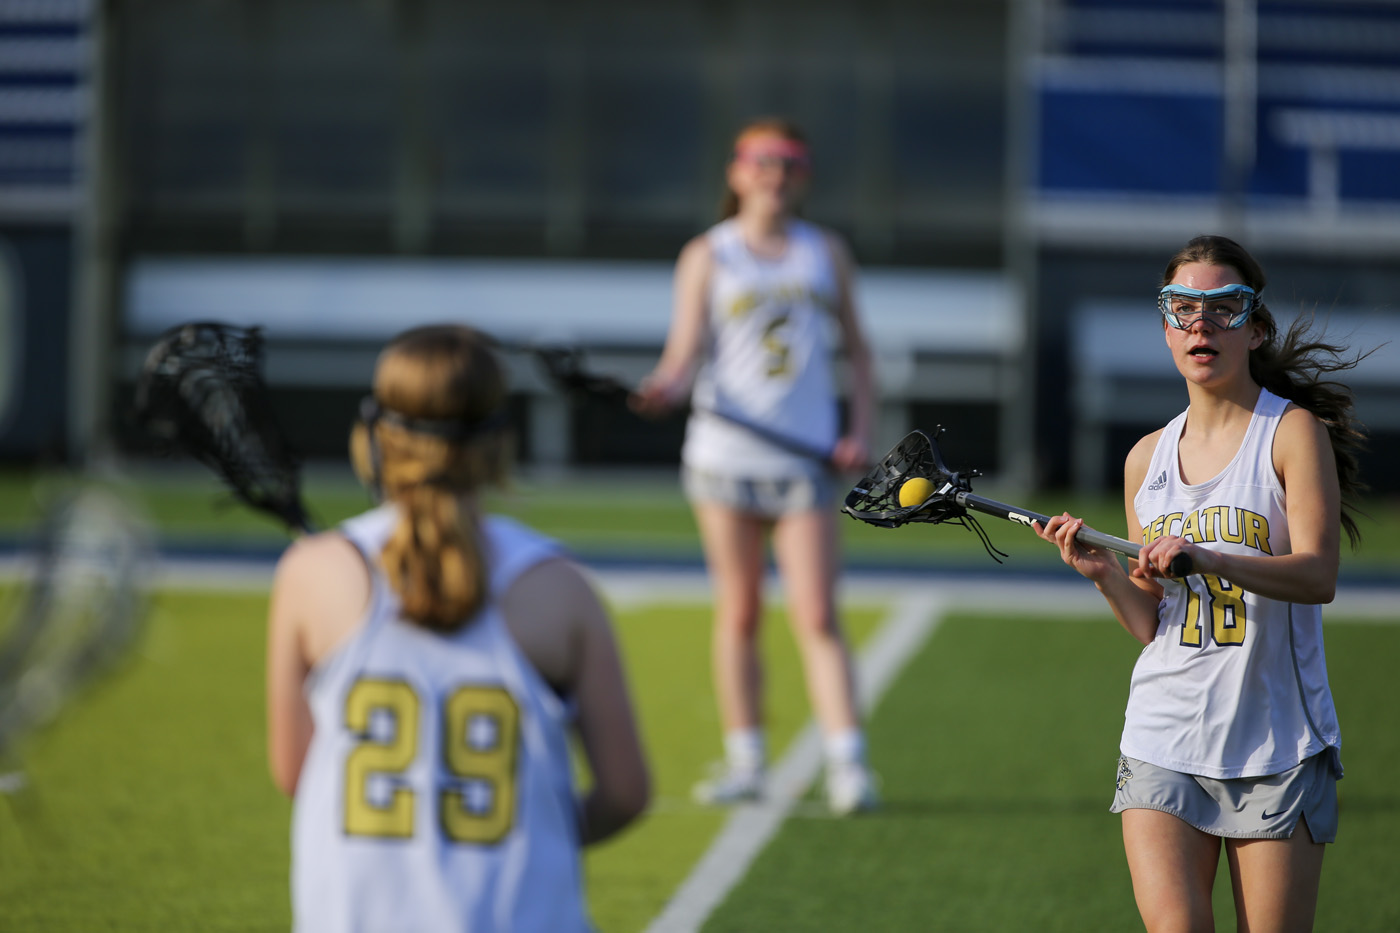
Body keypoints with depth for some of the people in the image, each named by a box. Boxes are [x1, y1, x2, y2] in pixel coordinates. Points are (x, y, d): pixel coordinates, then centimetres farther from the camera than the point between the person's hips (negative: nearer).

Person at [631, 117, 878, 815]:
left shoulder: (826, 252, 11)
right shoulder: (708, 256, 5)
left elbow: (855, 347, 17)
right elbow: (687, 353, -2)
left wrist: (861, 430, 4)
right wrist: (664, 389, -24)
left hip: (806, 462, 0)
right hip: (725, 457, 0)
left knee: (816, 617, -7)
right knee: (739, 613, 5)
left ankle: (848, 765, -9)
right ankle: (745, 762, 14)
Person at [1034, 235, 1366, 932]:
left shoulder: (1294, 431, -4)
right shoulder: (1148, 457, 10)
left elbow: (1318, 574, -19)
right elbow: (1153, 627, 13)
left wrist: (1205, 558, -32)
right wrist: (1101, 574, -6)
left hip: (1277, 748, -3)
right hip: (1163, 742, 3)